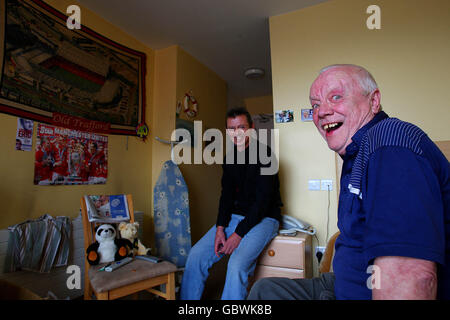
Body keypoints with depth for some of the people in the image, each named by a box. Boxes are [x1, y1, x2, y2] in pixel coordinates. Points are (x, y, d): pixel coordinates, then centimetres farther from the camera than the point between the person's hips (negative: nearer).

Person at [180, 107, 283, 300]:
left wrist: (238, 234, -20)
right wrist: (220, 229, -6)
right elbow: (227, 195, 7)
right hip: (235, 216, 6)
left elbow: (263, 200, -18)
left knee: (237, 265, -28)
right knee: (196, 255, -7)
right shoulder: (230, 157, 8)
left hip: (264, 218, -6)